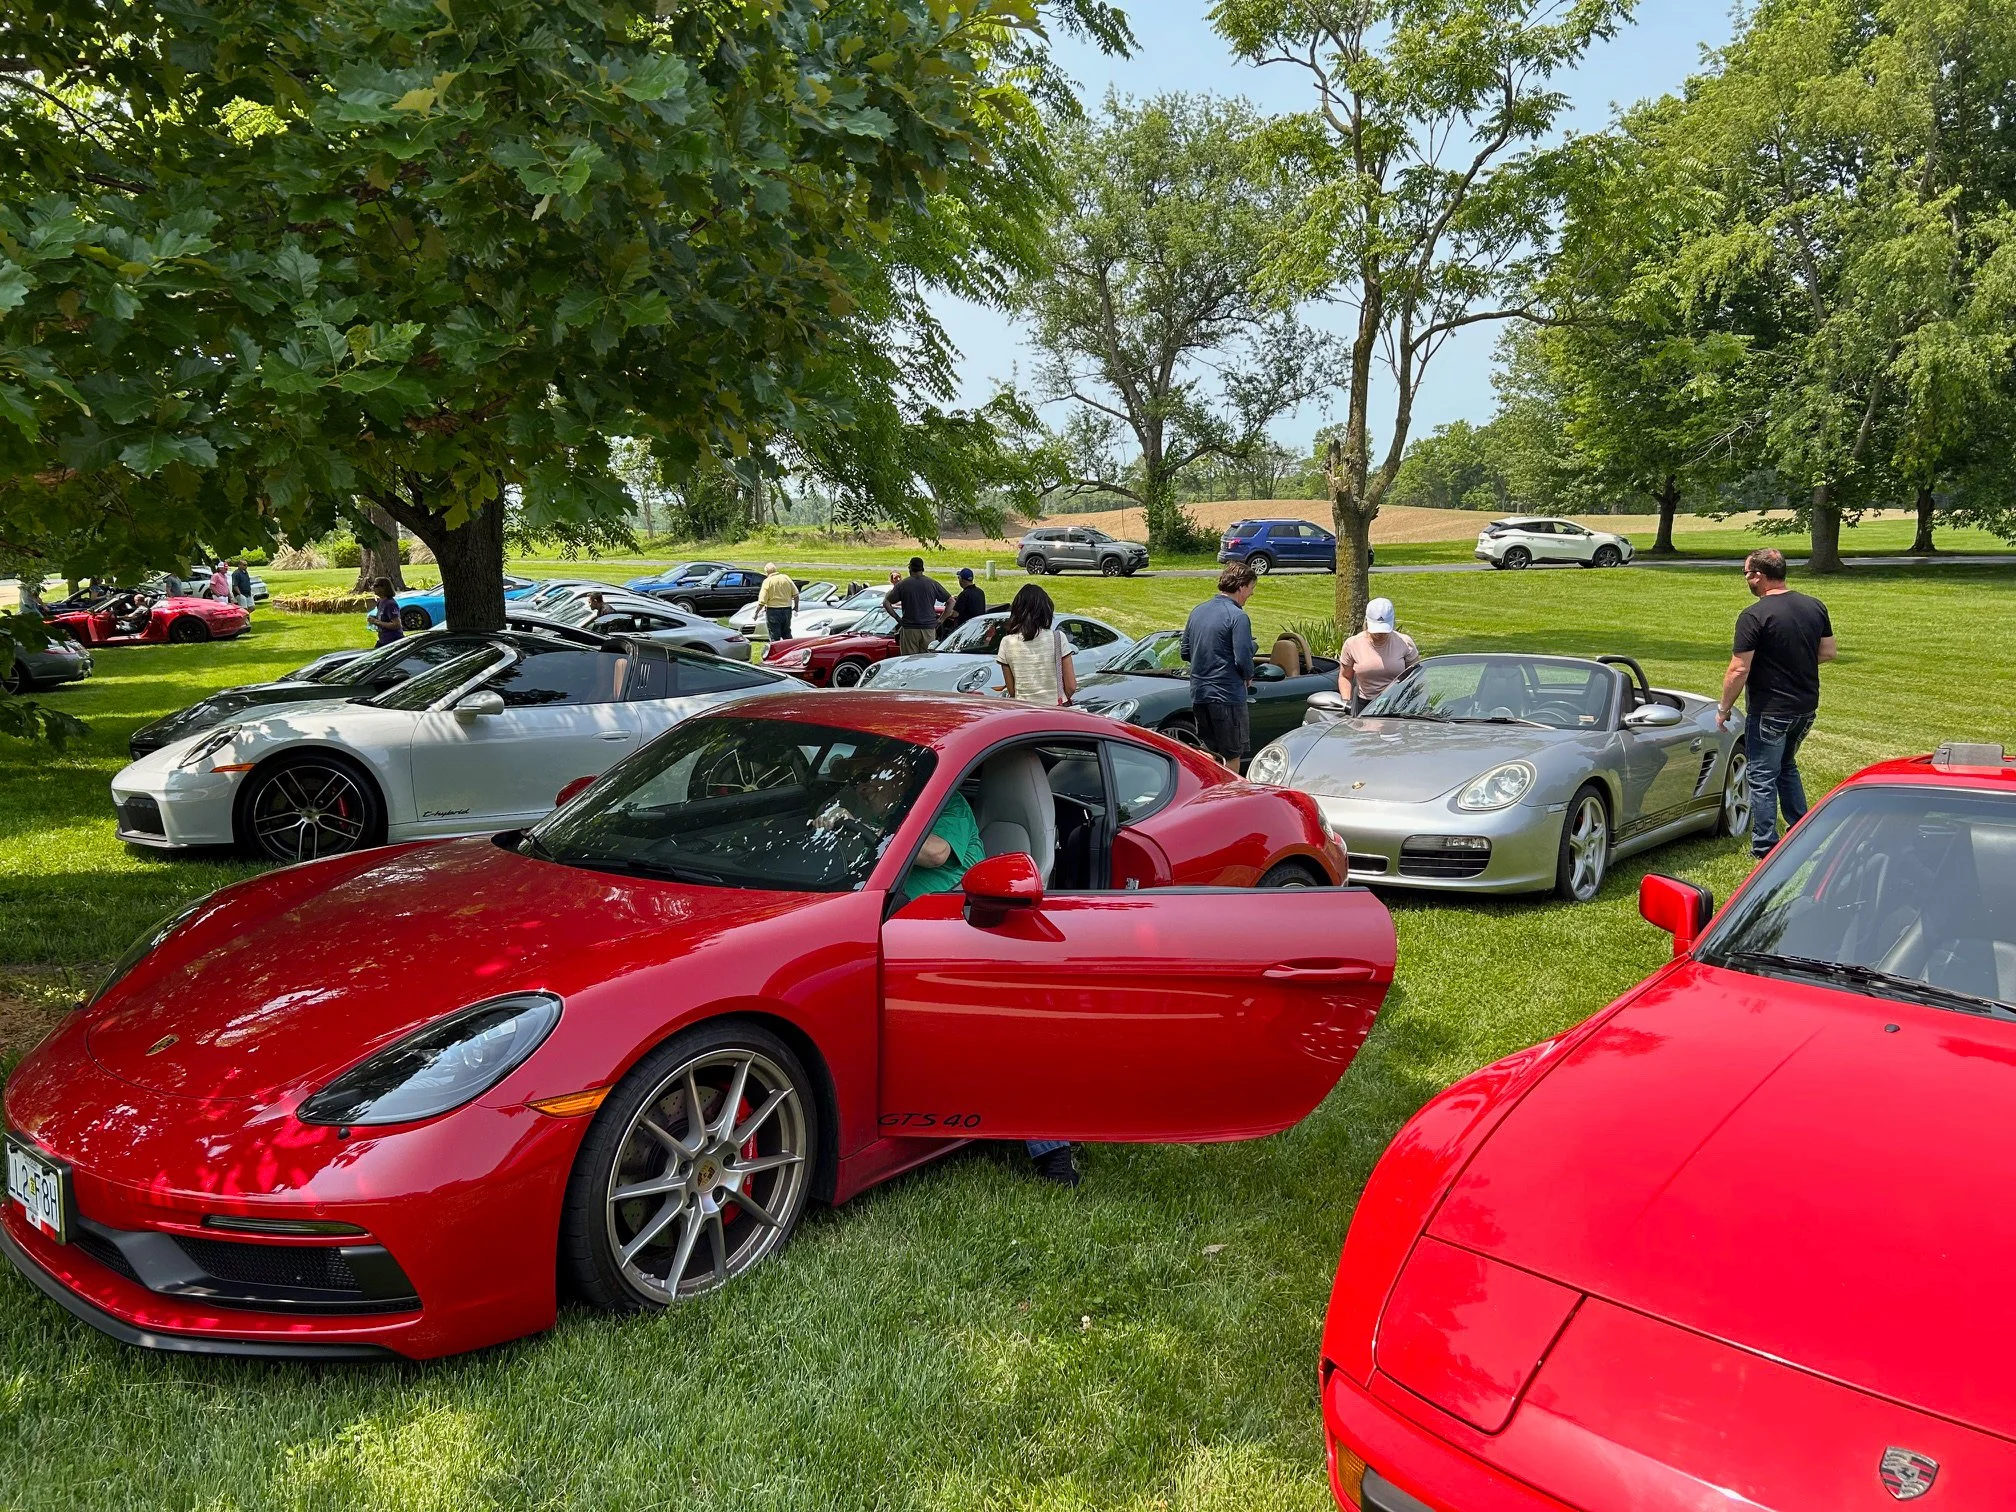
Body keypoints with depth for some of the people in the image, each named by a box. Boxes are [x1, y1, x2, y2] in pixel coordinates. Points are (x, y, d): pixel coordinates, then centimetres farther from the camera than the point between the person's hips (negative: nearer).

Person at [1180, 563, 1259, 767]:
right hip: (1227, 696, -7)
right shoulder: (1237, 616, -14)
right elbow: (1243, 659, -17)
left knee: (1209, 752, 17)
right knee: (1231, 756, 4)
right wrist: (1248, 677, 2)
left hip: (1198, 694, 7)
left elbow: (1185, 653, 15)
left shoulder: (1197, 611, 9)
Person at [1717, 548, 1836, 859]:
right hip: (1807, 707, 7)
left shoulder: (1753, 617, -19)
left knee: (1763, 778, 4)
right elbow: (1828, 652, 10)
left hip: (1770, 712, -7)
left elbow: (1739, 671, -19)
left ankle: (1764, 849, 9)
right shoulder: (1815, 607, 2)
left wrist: (1724, 708, -7)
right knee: (1787, 766, 25)